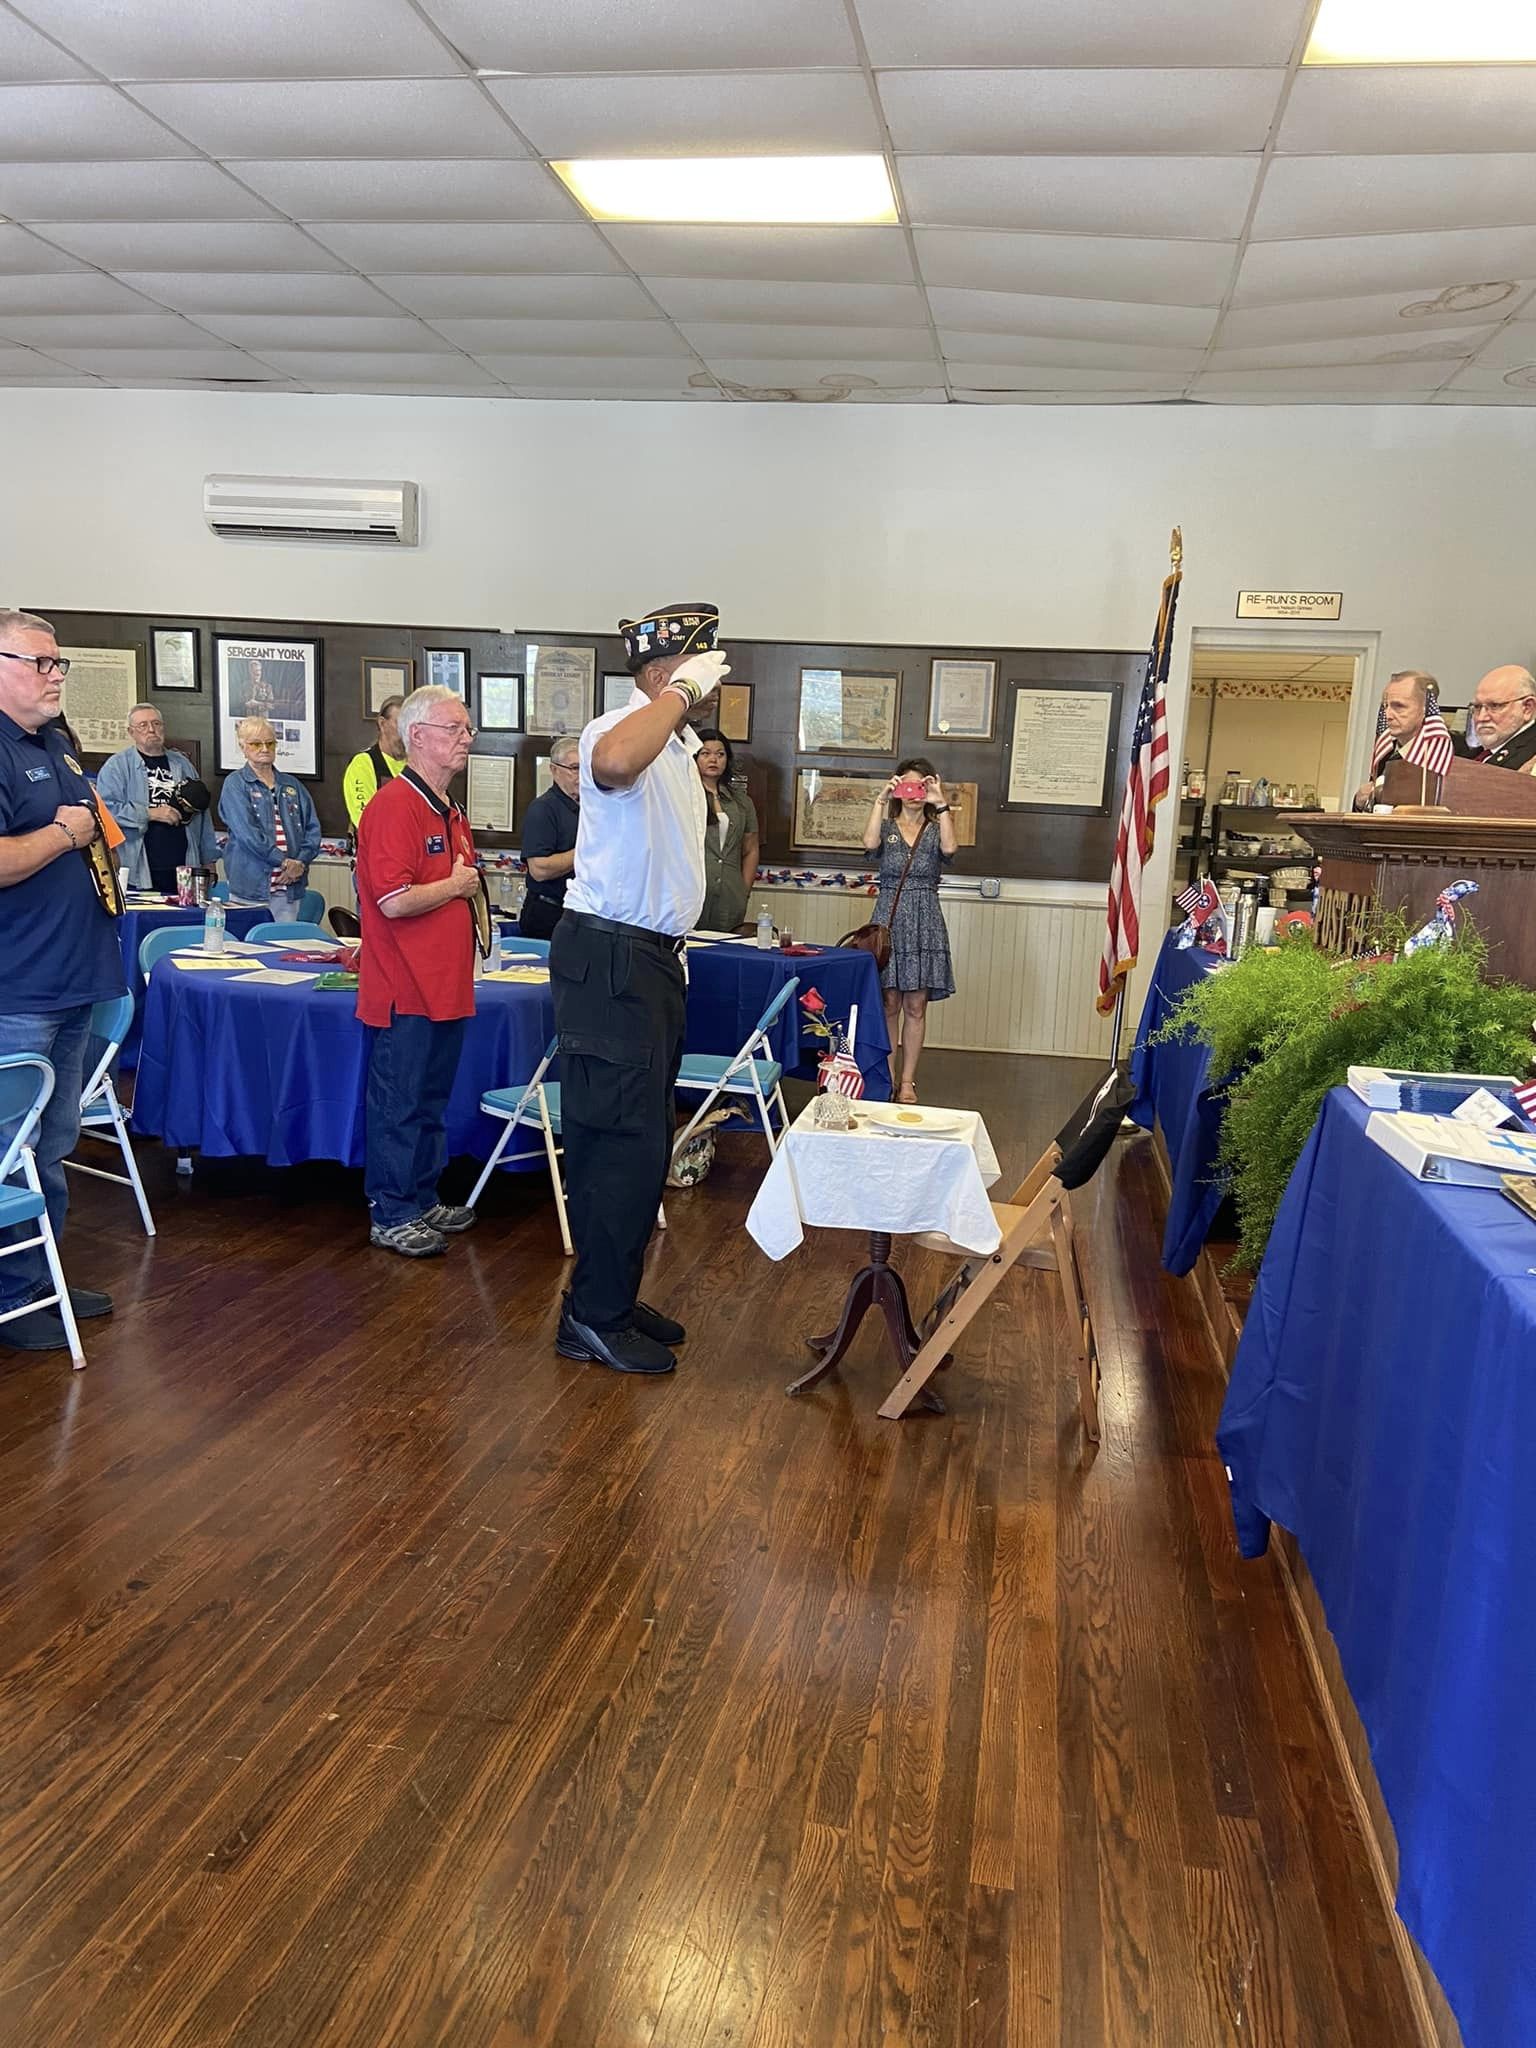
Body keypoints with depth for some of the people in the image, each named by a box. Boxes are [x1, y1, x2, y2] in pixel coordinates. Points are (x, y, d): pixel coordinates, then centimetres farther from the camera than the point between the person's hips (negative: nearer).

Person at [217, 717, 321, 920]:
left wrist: (301, 863, -7)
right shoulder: (235, 784, 2)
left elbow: (312, 828, 10)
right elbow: (246, 833, -11)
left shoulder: (292, 785, 17)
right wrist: (284, 862, -14)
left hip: (289, 887, 4)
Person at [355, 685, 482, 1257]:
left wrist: (469, 886, 12)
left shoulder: (450, 812, 15)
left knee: (432, 1103, 17)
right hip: (405, 991, -9)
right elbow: (394, 901, -24)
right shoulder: (394, 806, -16)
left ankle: (422, 1202, 29)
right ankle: (391, 1217, 11)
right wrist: (457, 885, -11)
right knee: (398, 1105, 1)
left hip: (444, 986, 9)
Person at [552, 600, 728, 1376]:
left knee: (641, 1141, 15)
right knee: (626, 1142, -7)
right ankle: (592, 1317, 4)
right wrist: (683, 690, -30)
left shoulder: (679, 746, 17)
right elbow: (614, 761, -43)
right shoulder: (621, 731, -16)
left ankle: (614, 1298, 27)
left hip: (653, 959, 10)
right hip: (608, 959, -10)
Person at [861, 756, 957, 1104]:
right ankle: (888, 1078, 14)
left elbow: (949, 849, -18)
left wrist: (941, 805, -17)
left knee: (916, 1006, 3)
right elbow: (870, 844, -18)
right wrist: (881, 800, -17)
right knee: (889, 1004, 3)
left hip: (924, 921, 0)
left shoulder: (935, 829, 6)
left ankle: (907, 1081, 11)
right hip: (888, 918, 0)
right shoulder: (887, 827, 6)